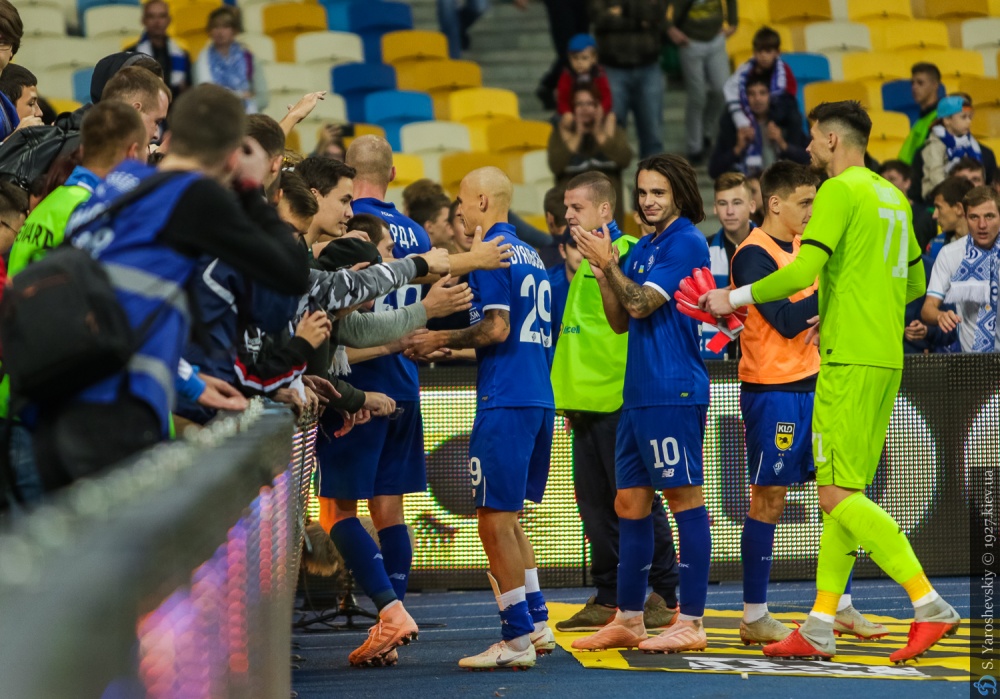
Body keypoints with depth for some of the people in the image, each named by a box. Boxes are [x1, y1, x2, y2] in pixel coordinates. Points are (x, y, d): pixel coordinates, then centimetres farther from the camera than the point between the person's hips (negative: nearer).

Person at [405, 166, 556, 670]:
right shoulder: (530, 256, 18)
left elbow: (497, 328, -17)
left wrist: (442, 340, -5)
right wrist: (460, 345, 27)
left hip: (505, 400, -9)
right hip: (539, 398, 9)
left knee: (494, 521, -6)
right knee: (507, 518, 18)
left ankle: (517, 640, -6)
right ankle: (536, 624, 19)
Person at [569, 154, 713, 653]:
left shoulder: (686, 243, -8)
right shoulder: (642, 248, 18)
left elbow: (642, 303, -15)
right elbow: (620, 321, 16)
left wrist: (608, 263, -9)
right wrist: (601, 269, 3)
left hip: (674, 393, -9)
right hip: (638, 395, 9)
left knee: (685, 499, -6)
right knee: (629, 504, 11)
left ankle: (691, 623, -6)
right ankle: (628, 620, 18)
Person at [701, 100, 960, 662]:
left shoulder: (840, 192, -9)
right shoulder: (893, 197, 18)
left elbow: (804, 271, -18)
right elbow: (914, 282, 24)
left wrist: (735, 299, -6)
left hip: (850, 361, -9)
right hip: (886, 359, 9)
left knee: (839, 496, -11)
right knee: (844, 494, 10)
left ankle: (930, 605, -18)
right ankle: (819, 630, 10)